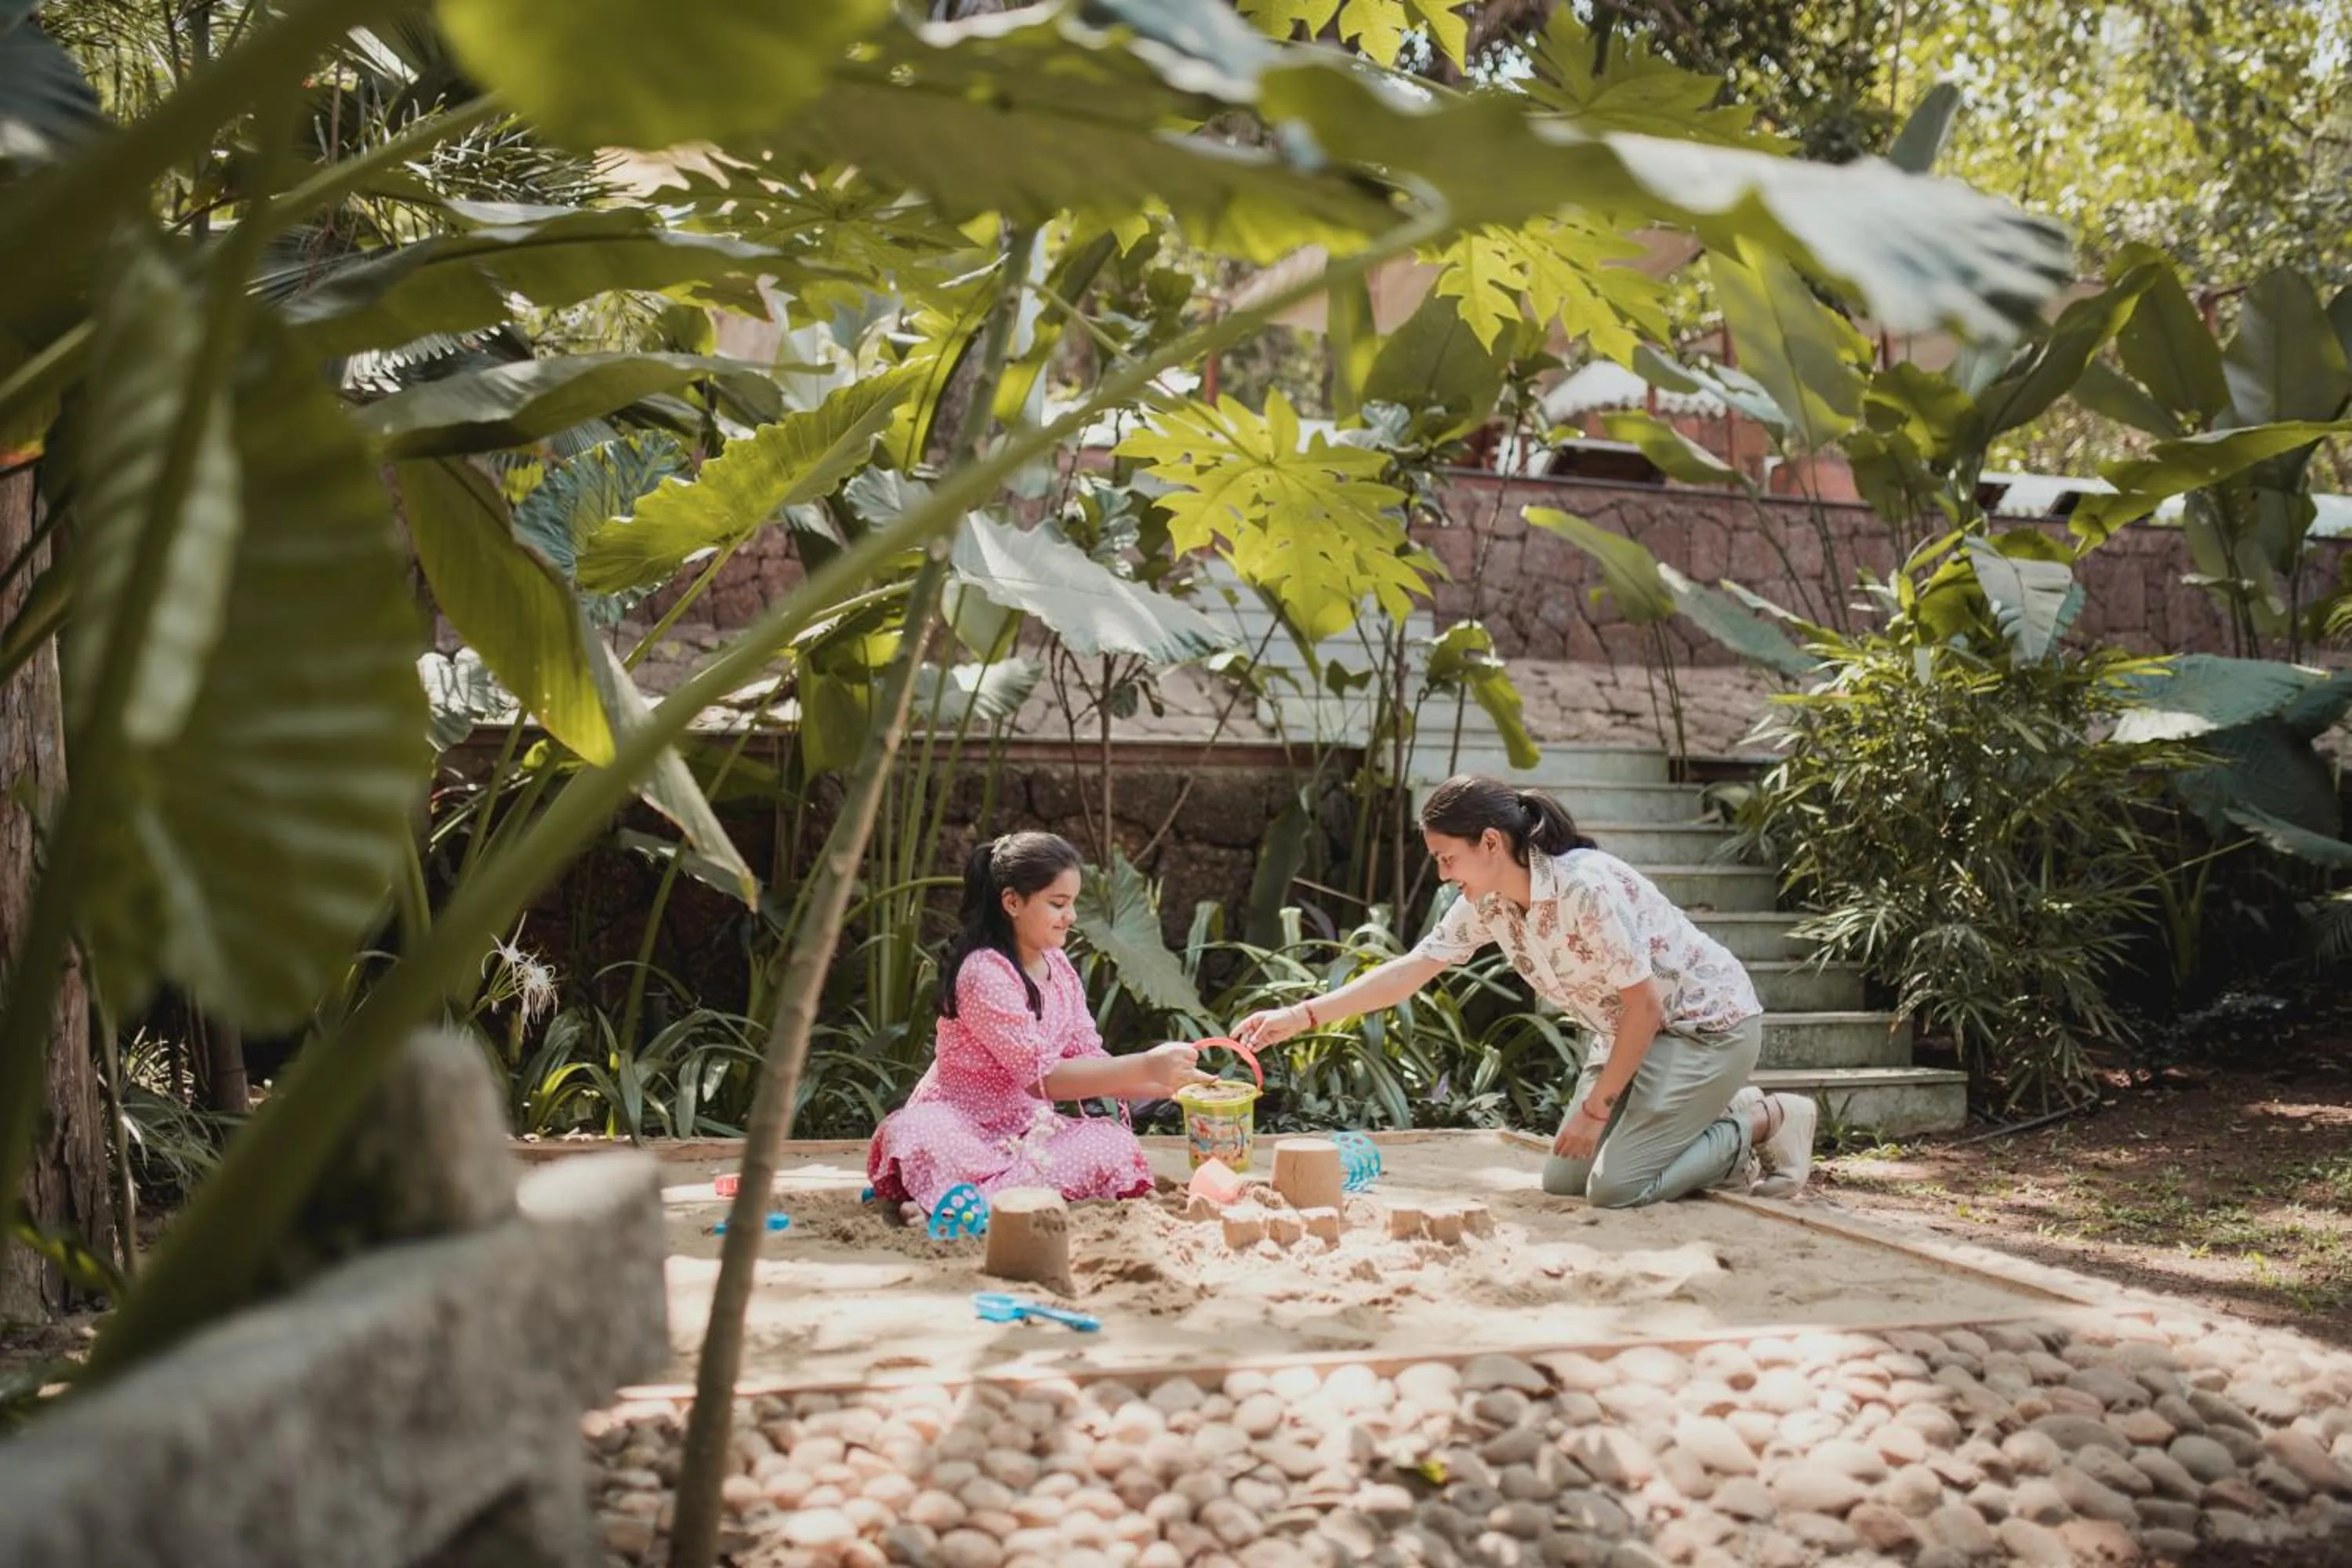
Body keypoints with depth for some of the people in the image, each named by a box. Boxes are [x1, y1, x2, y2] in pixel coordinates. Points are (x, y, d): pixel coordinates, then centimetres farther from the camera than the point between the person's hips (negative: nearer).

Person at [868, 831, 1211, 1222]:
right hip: (957, 1126, -9)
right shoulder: (984, 973, -20)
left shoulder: (1058, 967, 6)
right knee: (922, 1139, -41)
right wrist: (1144, 1067, -31)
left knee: (1116, 1144, -21)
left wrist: (1170, 1084, -10)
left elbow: (1089, 1061, 5)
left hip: (1024, 1128, 9)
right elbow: (1042, 1078, -25)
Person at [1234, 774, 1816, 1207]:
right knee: (1563, 1179, 5)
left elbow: (1643, 1007, -25)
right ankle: (1722, 1119, 19)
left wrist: (1596, 1107, -17)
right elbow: (1413, 968, -3)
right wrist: (1301, 1015, -10)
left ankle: (1766, 1120, 3)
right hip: (1633, 1032, 8)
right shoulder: (1487, 902, -7)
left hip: (1710, 1023, -8)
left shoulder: (1587, 887, -31)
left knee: (1616, 1186, -17)